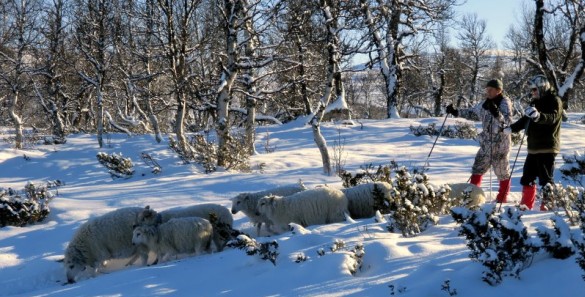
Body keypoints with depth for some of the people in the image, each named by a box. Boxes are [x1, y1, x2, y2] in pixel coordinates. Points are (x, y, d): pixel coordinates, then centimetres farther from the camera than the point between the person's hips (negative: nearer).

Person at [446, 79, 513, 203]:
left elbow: (508, 121, -23)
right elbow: (472, 113, 23)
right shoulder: (485, 104, 7)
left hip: (501, 144, -6)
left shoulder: (505, 103, -10)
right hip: (486, 144, 6)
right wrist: (456, 112, 13)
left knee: (503, 173, 6)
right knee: (477, 170, 4)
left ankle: (502, 198, 19)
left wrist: (497, 113, -39)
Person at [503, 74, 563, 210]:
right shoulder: (536, 102, 17)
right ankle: (526, 205, 19)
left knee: (545, 178, -8)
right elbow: (526, 120, 25)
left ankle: (548, 206, -2)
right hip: (534, 147, 8)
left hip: (547, 148, -8)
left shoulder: (554, 101, -8)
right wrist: (512, 128, 15)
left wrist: (538, 115, -45)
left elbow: (552, 117, -26)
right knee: (527, 176, 11)